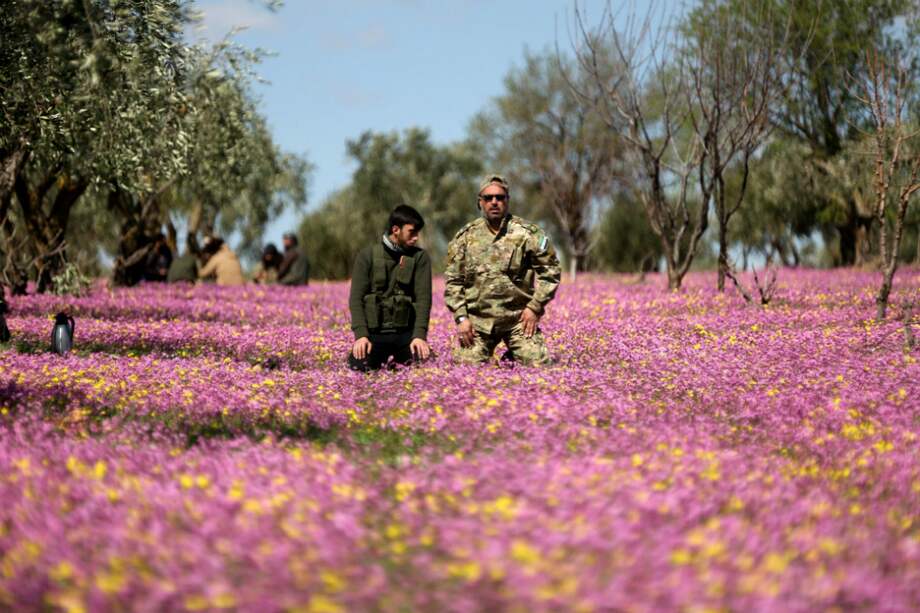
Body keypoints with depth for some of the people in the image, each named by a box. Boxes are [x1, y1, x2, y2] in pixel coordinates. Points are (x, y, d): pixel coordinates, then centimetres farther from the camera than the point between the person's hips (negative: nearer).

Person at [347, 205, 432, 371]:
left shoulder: (420, 258, 5)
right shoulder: (367, 256, 2)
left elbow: (423, 298, -3)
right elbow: (356, 298, -3)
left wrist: (419, 335, -17)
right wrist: (361, 335, -16)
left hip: (405, 333, 1)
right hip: (375, 332, -1)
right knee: (359, 365, -15)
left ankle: (398, 358, 18)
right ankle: (383, 358, 20)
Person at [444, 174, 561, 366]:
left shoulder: (527, 233, -3)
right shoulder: (465, 237, 4)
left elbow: (551, 271, 2)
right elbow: (453, 280, 7)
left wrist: (535, 307, -5)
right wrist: (461, 317, -2)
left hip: (519, 318, -1)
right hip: (478, 320, 1)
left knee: (537, 365, -7)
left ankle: (511, 358, 25)